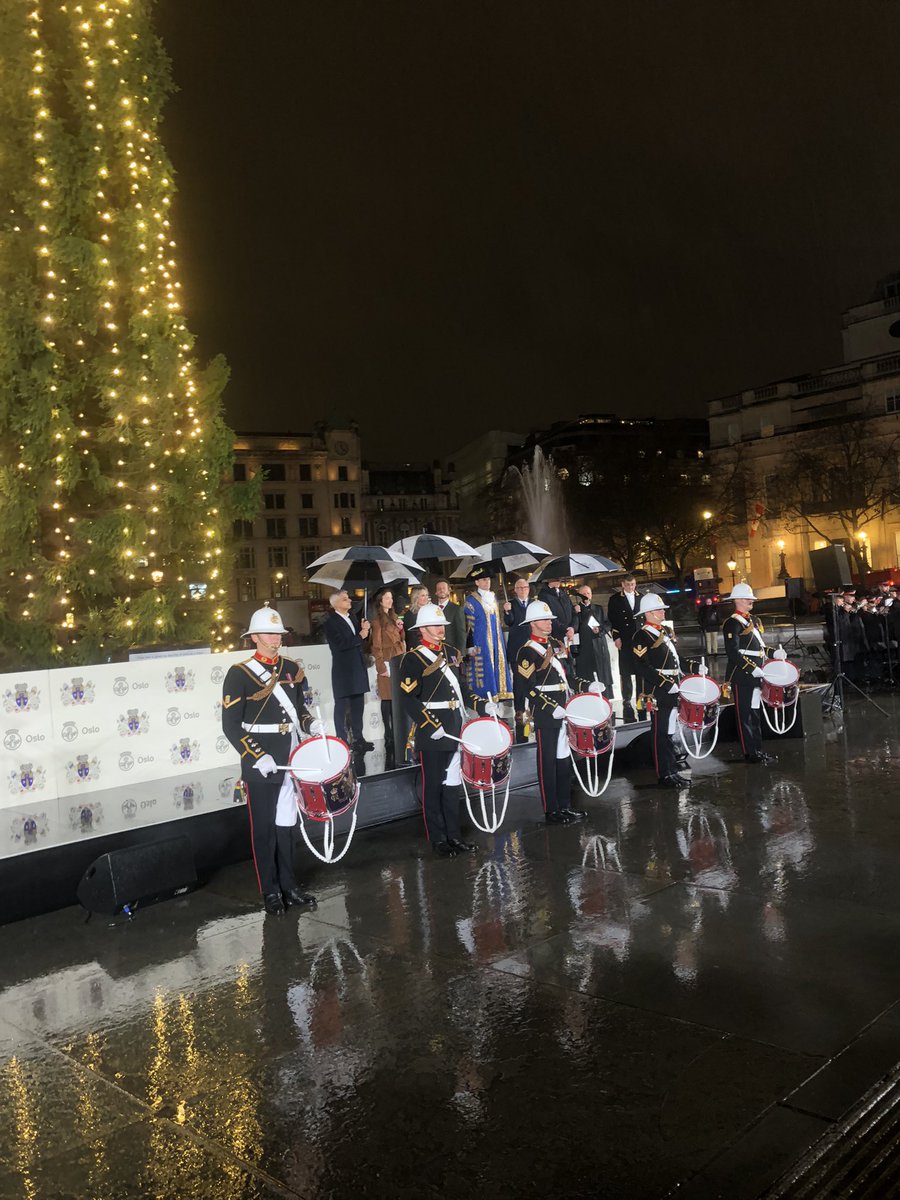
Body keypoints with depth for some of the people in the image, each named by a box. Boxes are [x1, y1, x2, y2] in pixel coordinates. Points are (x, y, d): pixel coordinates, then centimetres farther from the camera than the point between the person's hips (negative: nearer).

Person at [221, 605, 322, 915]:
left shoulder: (291, 668, 7)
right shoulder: (239, 674, -10)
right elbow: (231, 726, -12)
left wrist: (310, 724, -2)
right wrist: (257, 757, -20)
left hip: (290, 759, 5)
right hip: (260, 765, -5)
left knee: (286, 825, 15)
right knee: (264, 828, 6)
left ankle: (289, 885, 28)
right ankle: (270, 892, 19)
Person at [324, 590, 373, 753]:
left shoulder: (352, 617, 13)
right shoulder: (331, 622, -10)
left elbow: (361, 639, 17)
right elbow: (340, 644, -21)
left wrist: (364, 629, -3)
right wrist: (360, 636, -11)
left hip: (358, 668, 7)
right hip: (343, 670, -7)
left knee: (358, 705, 12)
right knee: (342, 706, 2)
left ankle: (358, 738, 20)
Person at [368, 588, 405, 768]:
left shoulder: (393, 617, 16)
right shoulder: (377, 621, -8)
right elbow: (377, 646, -10)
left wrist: (400, 629, 2)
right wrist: (382, 668, -14)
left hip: (398, 662, 7)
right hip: (388, 663, -7)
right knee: (388, 699, -3)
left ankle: (395, 732, 17)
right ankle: (389, 733, 1)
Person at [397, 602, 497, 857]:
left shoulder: (448, 654, 15)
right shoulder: (412, 659, -10)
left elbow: (461, 689, 20)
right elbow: (409, 700, -15)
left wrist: (482, 705, 5)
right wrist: (432, 726, -21)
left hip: (454, 731, 7)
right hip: (431, 734, -7)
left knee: (452, 785, 14)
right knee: (434, 787, 4)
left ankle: (454, 835, 24)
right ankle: (438, 839, 14)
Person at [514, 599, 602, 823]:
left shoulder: (557, 644, 13)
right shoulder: (527, 652, -11)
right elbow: (528, 689, -16)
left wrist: (587, 686, 6)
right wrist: (552, 708, -22)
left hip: (564, 711, 8)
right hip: (544, 716, -8)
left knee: (564, 761, 14)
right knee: (547, 763, 1)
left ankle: (565, 806, 25)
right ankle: (551, 812, 9)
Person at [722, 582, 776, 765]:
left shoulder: (753, 620, 15)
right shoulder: (732, 623, -13)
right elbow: (733, 653, -20)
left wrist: (773, 653, 6)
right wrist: (752, 669, -24)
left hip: (756, 674, 9)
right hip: (742, 676, -9)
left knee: (755, 713, 15)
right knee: (745, 715, -1)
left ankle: (758, 749, 24)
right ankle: (750, 753, 5)